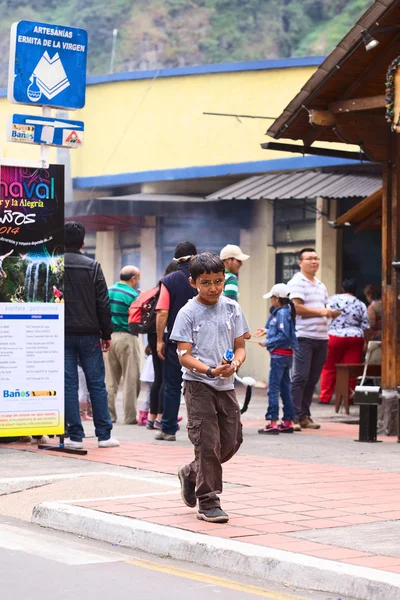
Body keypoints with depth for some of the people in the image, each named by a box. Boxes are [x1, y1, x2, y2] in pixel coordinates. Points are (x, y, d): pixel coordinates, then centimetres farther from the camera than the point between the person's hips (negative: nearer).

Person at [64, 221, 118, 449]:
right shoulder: (93, 266, -2)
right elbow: (103, 304, -2)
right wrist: (107, 334, 6)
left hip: (63, 334, 0)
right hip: (89, 334, 0)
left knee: (69, 384, 2)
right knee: (97, 384, 6)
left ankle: (75, 436, 1)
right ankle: (104, 435, 6)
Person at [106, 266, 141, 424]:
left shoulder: (108, 291, 8)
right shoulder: (133, 295, -10)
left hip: (109, 336, 6)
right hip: (126, 337, -6)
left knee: (110, 379, 10)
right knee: (131, 379, 1)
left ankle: (108, 415, 10)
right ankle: (130, 416, 2)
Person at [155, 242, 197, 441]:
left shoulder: (169, 281, -3)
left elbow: (162, 313, -8)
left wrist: (160, 340, -2)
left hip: (176, 340, -1)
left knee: (172, 386, 5)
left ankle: (169, 429, 7)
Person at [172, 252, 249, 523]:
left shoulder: (232, 308, 5)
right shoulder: (188, 313, -6)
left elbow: (240, 347, 6)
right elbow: (184, 356, -11)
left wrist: (235, 364, -16)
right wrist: (211, 371, -26)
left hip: (226, 384, 5)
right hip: (199, 385, -5)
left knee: (232, 440, 8)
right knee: (208, 442, -7)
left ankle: (191, 474, 32)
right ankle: (208, 502, 2)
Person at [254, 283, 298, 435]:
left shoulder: (282, 313, -16)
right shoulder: (284, 311, 12)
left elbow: (284, 335, -21)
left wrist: (268, 343, -14)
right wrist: (267, 331, 18)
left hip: (279, 355, -10)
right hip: (285, 355, 10)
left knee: (273, 388, -7)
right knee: (285, 388, 13)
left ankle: (272, 423, -7)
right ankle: (288, 422, 18)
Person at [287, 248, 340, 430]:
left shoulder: (321, 285, 21)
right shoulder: (297, 282, -5)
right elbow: (297, 307, -16)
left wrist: (332, 313, 5)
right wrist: (321, 312, -16)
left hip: (321, 338, 8)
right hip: (304, 337, -7)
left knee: (312, 379, 8)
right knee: (300, 378, -9)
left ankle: (304, 416, 13)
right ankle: (293, 416, -8)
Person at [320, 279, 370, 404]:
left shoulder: (334, 299, -2)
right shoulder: (361, 305, 4)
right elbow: (365, 326, 5)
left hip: (335, 337, -2)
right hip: (355, 338, 2)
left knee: (329, 368, 5)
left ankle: (325, 397, 4)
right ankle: (348, 396, 4)